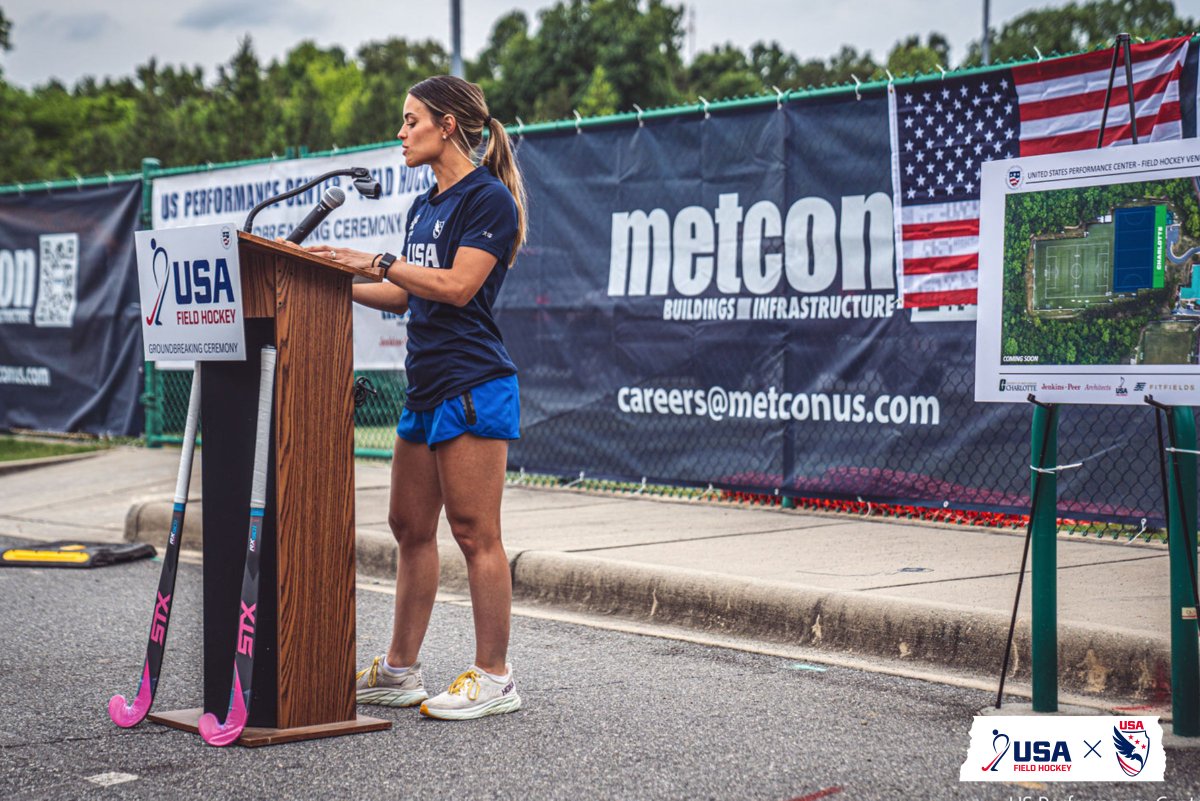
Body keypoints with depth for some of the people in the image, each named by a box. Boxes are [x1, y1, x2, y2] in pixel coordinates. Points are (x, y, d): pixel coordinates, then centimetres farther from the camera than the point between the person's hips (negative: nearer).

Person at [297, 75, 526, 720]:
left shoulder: (488, 199, -9)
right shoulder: (423, 207, 18)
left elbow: (457, 286, -18)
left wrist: (376, 260, -15)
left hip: (473, 386, -9)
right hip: (426, 388, 9)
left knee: (474, 533, -6)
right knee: (410, 528, 11)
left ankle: (494, 677, 2)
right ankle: (398, 671, 20)